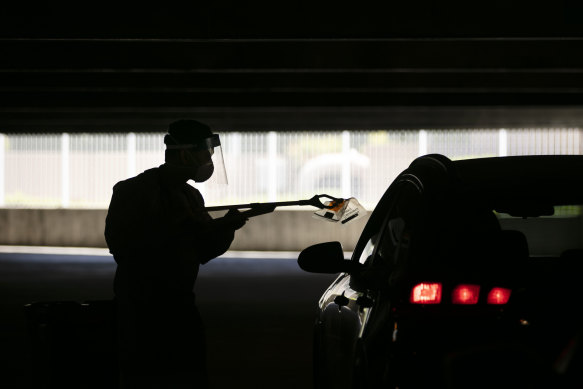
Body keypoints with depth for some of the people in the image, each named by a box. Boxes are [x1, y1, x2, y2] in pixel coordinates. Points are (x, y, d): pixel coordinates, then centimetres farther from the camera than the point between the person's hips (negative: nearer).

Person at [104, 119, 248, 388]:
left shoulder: (191, 196, 12)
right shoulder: (133, 192, -9)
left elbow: (202, 252, 13)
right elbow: (121, 246, -20)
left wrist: (225, 228, -5)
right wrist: (175, 226, -22)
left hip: (182, 306, 7)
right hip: (141, 309, -7)